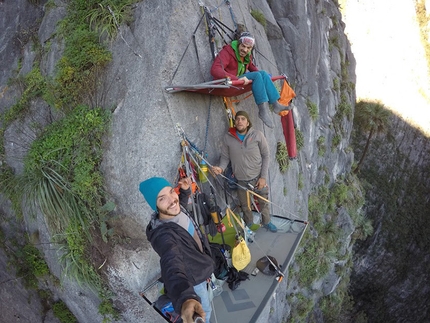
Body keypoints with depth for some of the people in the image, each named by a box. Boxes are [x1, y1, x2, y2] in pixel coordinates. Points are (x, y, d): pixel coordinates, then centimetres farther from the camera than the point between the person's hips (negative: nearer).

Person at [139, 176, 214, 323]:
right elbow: (172, 264, -66)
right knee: (205, 310, 20)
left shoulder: (176, 209, -20)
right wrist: (185, 299, -83)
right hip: (193, 277, -7)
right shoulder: (163, 234, -45)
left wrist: (185, 190, -12)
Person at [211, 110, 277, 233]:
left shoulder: (257, 135, -14)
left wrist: (263, 177, -10)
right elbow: (225, 157, -4)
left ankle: (266, 222, 46)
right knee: (245, 205, 20)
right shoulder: (228, 137, -11)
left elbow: (266, 156, -7)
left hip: (258, 177, -1)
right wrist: (221, 168, -25)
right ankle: (249, 224, 47)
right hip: (241, 180, 1)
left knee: (263, 202, 18)